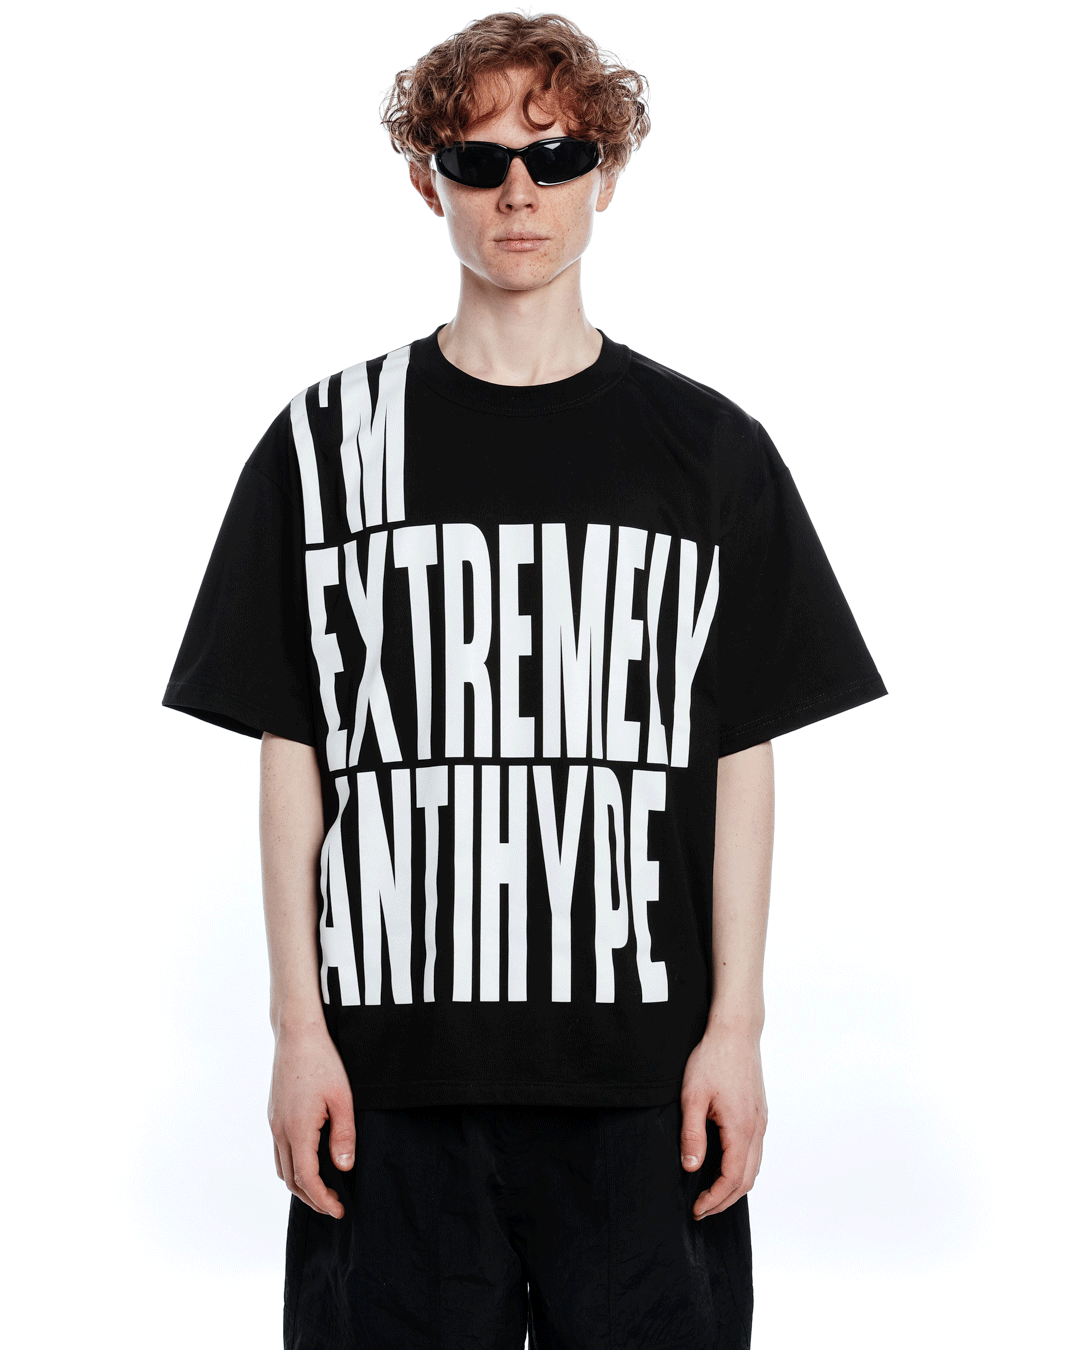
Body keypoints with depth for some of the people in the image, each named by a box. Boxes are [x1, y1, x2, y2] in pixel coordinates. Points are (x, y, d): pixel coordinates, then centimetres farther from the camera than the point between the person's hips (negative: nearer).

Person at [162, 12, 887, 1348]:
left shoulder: (708, 450, 6)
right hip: (393, 1051, 0)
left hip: (641, 1070, 0)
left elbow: (741, 760, 5)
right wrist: (298, 1025, 0)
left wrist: (736, 1027, 0)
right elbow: (293, 758, 5)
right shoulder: (329, 439, 5)